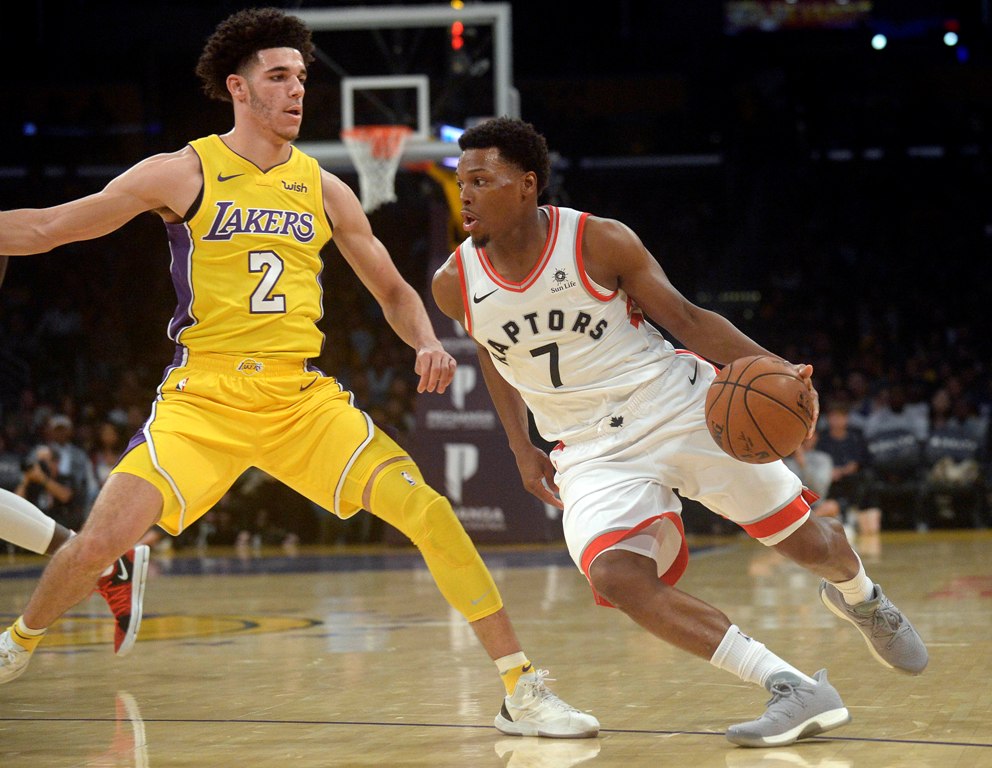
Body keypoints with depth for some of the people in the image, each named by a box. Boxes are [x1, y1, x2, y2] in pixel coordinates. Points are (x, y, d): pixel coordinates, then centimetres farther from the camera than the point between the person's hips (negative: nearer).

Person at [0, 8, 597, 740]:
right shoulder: (184, 173, 0)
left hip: (303, 398, 3)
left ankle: (522, 691, -6)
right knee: (99, 542, -17)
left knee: (427, 510, -13)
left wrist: (427, 344, -3)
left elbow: (393, 290, 17)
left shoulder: (323, 189, 9)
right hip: (203, 398, -3)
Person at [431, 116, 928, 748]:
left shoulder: (600, 242, -15)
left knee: (808, 541, 4)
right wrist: (521, 447, 14)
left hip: (682, 407, -1)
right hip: (592, 451, 2)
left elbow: (685, 318, -9)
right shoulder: (455, 285, -7)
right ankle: (796, 691, -25)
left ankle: (861, 598, 45)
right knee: (616, 576, -27)